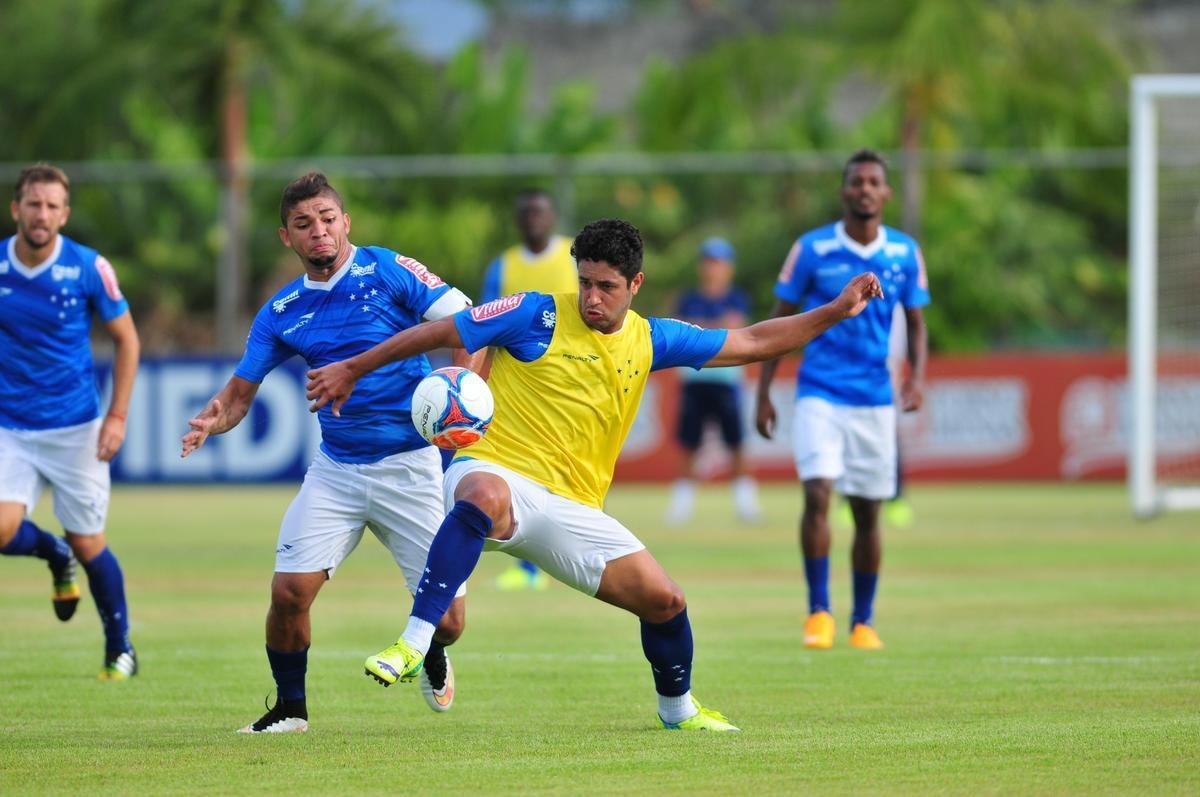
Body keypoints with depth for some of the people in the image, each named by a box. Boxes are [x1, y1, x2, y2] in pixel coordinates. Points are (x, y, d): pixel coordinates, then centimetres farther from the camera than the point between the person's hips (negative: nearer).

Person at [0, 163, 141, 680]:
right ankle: (55, 554, 20)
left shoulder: (89, 268, -11)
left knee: (88, 545, 4)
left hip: (75, 428, -2)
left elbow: (126, 339, 0)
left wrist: (117, 416, -8)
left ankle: (120, 647, 26)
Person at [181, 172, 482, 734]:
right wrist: (211, 422, -15)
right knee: (289, 591, -13)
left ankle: (432, 657, 33)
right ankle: (289, 708, 11)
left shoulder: (389, 271, -7)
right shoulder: (282, 313, 5)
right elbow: (240, 391, 8)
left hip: (410, 465, -3)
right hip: (335, 470, 3)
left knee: (446, 618, -5)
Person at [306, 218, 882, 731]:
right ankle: (413, 644, -43)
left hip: (572, 509, 5)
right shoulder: (539, 316, -4)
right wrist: (351, 370, 3)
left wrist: (835, 312, 13)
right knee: (485, 498, -43)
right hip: (495, 472, -5)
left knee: (664, 600, -1)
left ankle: (678, 708, 30)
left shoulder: (650, 342, 11)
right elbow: (437, 332, 1)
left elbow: (751, 343, 19)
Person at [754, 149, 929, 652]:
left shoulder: (905, 253, 3)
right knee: (818, 493, -18)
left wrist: (916, 377, -5)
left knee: (868, 512, 6)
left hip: (875, 398, 2)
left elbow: (915, 323, 13)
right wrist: (763, 394, 1)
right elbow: (780, 322, 4)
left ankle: (863, 622, 18)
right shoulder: (811, 249, -4)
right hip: (820, 393, -2)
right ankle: (818, 611, -10)